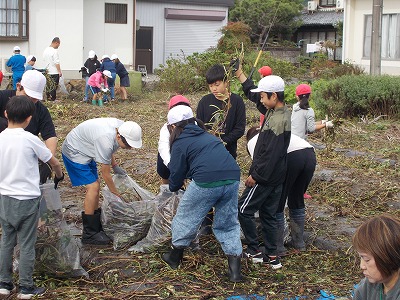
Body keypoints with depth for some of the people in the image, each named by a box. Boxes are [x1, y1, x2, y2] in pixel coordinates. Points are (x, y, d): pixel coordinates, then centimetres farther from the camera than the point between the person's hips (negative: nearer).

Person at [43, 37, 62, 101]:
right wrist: (60, 71, -11)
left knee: (48, 86, 13)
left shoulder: (46, 50, 9)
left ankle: (48, 98, 17)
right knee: (53, 87, -3)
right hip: (54, 72, -8)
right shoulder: (54, 51, -16)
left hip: (47, 72, 8)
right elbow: (57, 63, -17)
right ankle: (52, 99, -1)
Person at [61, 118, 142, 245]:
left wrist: (115, 165, 5)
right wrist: (117, 195, -14)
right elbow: (105, 173, -24)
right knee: (93, 187, -15)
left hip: (84, 151, 9)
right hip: (74, 152, -9)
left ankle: (96, 226, 20)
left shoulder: (120, 126, -12)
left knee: (95, 186, 9)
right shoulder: (106, 141, -36)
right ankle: (89, 234, -8)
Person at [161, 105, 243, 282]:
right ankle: (235, 269, 10)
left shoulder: (180, 143, 6)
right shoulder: (206, 135, 26)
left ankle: (175, 257, 33)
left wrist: (173, 187, 35)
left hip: (206, 182, -6)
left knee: (186, 217, 17)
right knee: (228, 224, 17)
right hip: (233, 178, 6)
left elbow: (177, 174, 10)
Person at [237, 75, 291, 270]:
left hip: (265, 177, -10)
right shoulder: (275, 112, 6)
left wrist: (255, 175, -19)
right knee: (268, 214, 14)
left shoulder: (277, 120, -24)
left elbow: (271, 153, -26)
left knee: (244, 209, 3)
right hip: (275, 176, 10)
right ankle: (272, 256, 19)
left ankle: (254, 250, 11)